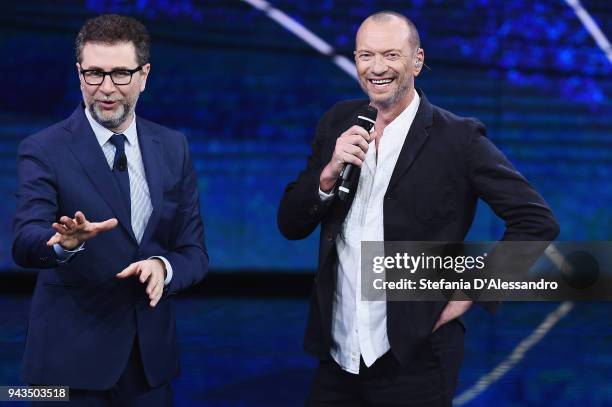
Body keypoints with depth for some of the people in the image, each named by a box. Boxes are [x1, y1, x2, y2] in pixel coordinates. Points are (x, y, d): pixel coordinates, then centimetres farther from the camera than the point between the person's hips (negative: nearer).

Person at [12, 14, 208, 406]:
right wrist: (65, 242, -42)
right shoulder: (44, 150, -7)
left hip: (152, 354, 4)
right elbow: (25, 244, -20)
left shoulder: (173, 148, 5)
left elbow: (194, 251, 5)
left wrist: (163, 267, -18)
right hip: (72, 358, -4)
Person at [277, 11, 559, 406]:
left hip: (415, 362, -4)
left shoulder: (458, 138, -8)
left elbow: (537, 221, -8)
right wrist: (329, 173, -12)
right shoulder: (338, 123, 6)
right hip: (337, 358, 4)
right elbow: (290, 225, 5)